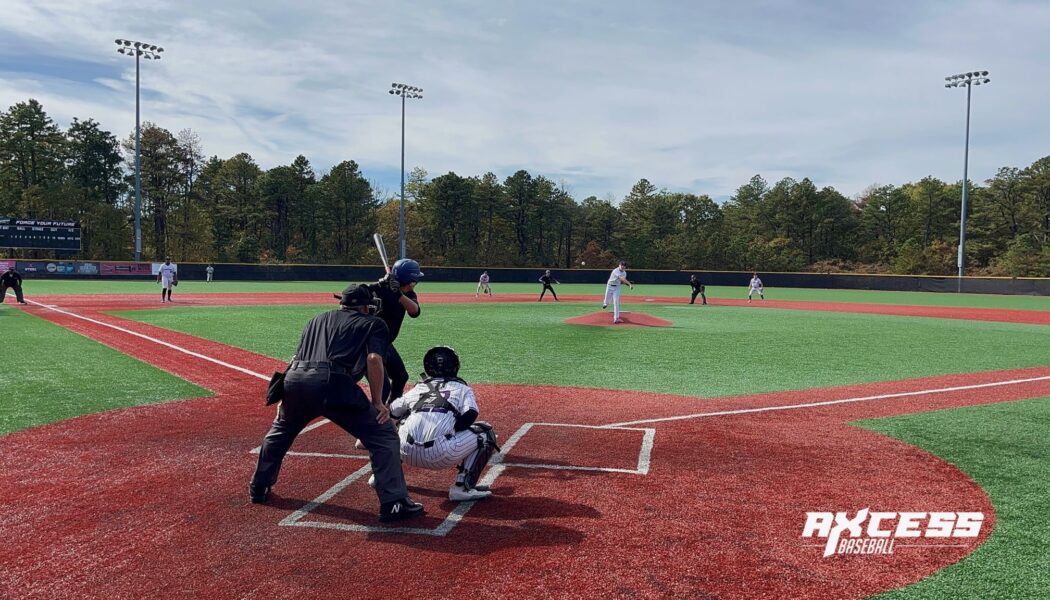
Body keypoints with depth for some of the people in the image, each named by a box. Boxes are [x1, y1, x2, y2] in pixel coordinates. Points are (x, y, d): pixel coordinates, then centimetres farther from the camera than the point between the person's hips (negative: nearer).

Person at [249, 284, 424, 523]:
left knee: (280, 430, 34)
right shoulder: (373, 323, 17)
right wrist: (377, 403, 2)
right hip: (333, 383, -6)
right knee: (383, 435, 5)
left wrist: (286, 395, 37)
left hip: (294, 378, 6)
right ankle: (393, 503, -3)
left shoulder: (318, 319, 32)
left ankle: (258, 489, 47)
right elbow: (374, 359, -1)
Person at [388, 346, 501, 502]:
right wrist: (453, 428, 12)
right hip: (440, 456, -5)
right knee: (485, 433, 14)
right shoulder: (461, 388, 15)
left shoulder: (417, 389, 22)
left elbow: (391, 412, 28)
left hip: (408, 454, 5)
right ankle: (463, 487, 1)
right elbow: (470, 415, -3)